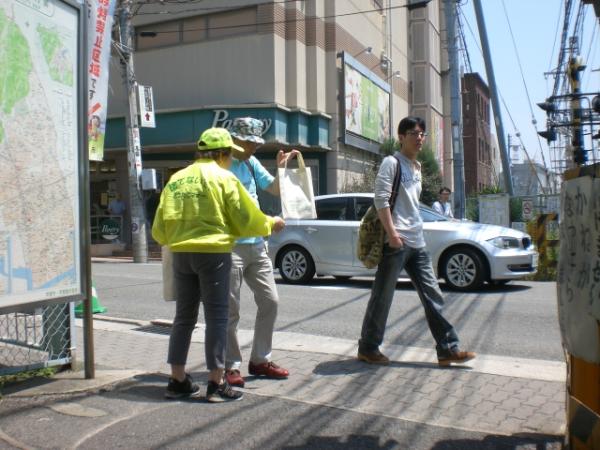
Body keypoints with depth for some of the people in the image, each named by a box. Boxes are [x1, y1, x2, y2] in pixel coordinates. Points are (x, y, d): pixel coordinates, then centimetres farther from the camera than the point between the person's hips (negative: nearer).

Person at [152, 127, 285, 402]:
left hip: (181, 253, 6)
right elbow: (246, 219, -2)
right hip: (213, 252, -5)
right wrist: (271, 224, 15)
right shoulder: (223, 177, -4)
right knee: (216, 317, 1)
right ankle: (216, 384, 5)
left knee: (184, 316, 14)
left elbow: (160, 227, 9)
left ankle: (177, 381, 19)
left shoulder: (176, 179, 11)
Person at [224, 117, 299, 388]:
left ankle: (260, 360, 22)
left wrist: (281, 168, 0)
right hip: (230, 247, -7)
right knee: (230, 310, 0)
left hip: (257, 245, 8)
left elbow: (275, 190, 18)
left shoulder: (251, 162, 12)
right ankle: (232, 366, 11)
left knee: (270, 302, 10)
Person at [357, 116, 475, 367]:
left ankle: (448, 349, 10)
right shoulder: (392, 163, -4)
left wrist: (415, 230, 18)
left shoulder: (417, 167, 21)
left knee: (432, 295, 5)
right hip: (395, 241, -8)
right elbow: (381, 198, -14)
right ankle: (368, 348, 11)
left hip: (417, 242, 8)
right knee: (382, 297, -1)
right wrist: (391, 232, -21)